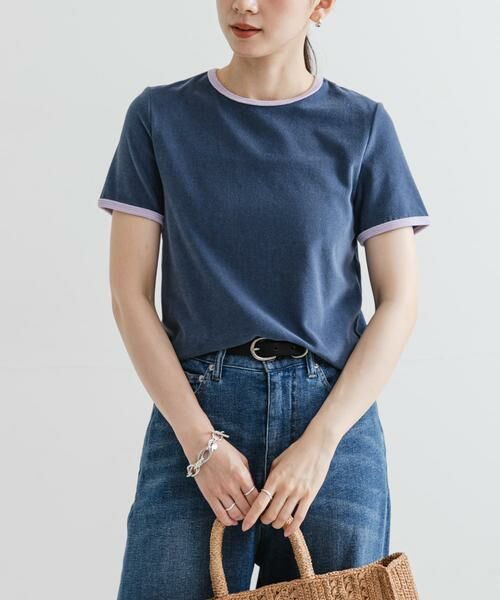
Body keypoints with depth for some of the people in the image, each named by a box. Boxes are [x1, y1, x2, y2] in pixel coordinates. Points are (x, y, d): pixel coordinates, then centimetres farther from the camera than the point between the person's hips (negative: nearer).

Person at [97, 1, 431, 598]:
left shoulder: (363, 125, 4)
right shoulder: (159, 116, 4)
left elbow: (399, 300, 2)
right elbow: (130, 293, 1)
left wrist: (320, 442, -9)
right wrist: (199, 441, -9)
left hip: (334, 414, 1)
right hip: (195, 412, 0)